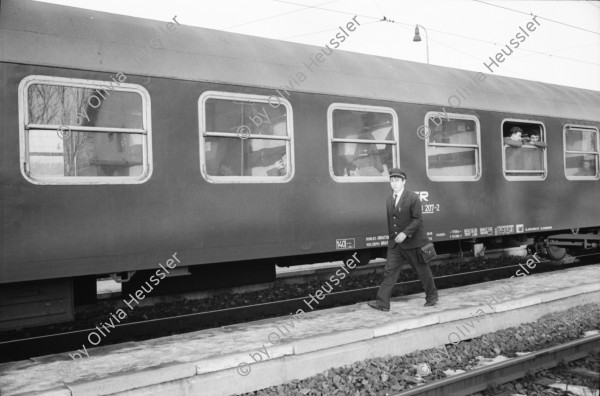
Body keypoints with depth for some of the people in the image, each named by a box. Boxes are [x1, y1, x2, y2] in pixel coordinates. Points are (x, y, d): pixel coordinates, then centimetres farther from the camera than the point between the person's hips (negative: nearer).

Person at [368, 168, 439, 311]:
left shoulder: (413, 198, -11)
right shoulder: (389, 199, 8)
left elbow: (417, 219, -15)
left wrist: (405, 233, -24)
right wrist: (392, 237, 14)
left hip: (412, 242, -5)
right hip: (395, 243, 5)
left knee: (422, 270, 10)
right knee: (389, 271, -2)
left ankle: (432, 296, 30)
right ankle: (383, 302, -2)